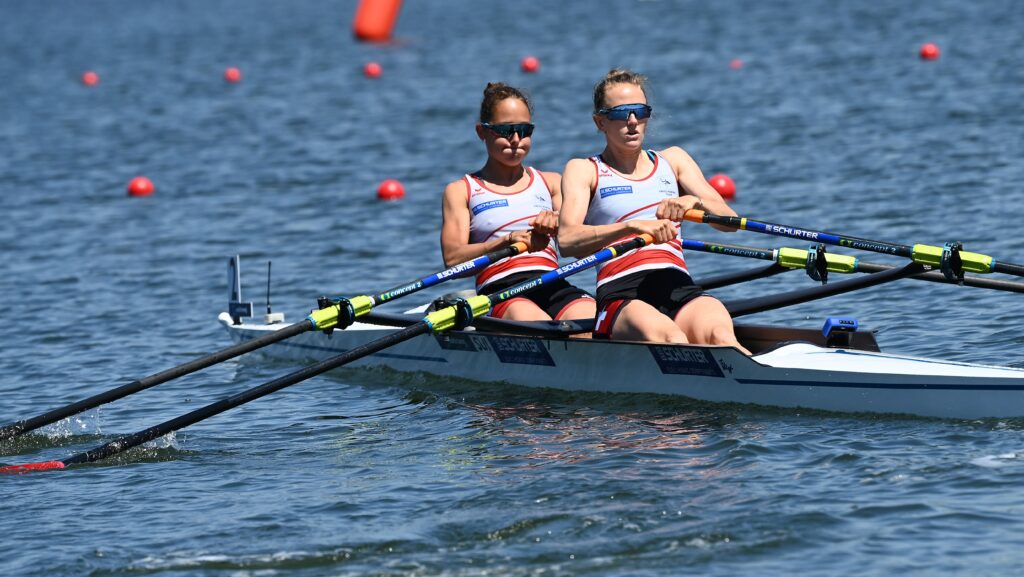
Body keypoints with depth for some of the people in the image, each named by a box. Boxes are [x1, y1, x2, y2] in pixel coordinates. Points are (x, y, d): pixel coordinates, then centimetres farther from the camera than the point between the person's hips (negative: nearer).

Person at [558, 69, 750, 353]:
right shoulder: (583, 170, 15)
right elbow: (567, 240, -5)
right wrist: (634, 226, -22)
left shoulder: (673, 160, 26)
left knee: (721, 335, -34)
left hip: (680, 289, 3)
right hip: (621, 295, -3)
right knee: (669, 339, -39)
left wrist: (695, 202, -9)